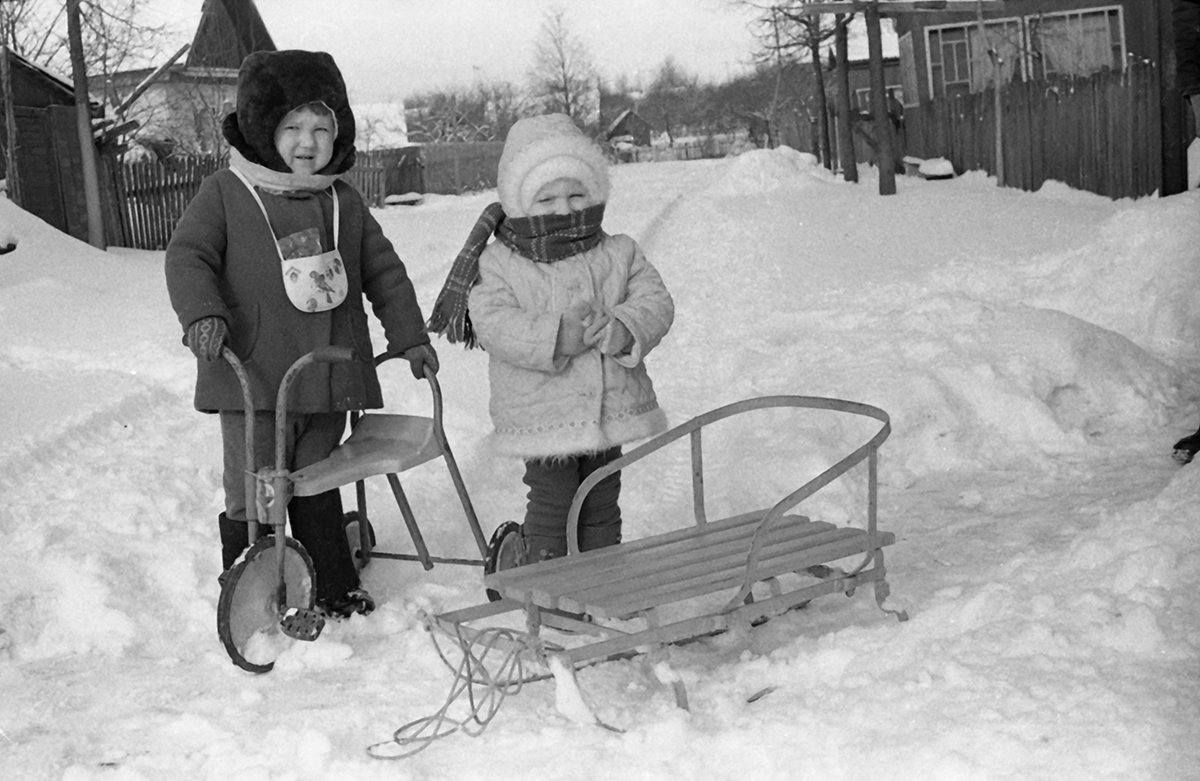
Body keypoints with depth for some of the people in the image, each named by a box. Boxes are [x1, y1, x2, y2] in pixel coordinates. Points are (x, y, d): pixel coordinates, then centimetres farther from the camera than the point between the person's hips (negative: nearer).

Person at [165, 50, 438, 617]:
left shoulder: (344, 203, 9)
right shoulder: (225, 194, -2)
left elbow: (384, 272, 15)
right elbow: (187, 255, -5)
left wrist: (409, 336, 12)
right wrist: (202, 313, -22)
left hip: (328, 378, 3)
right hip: (252, 379, -3)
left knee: (317, 486, 15)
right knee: (252, 496, 3)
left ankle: (336, 589, 26)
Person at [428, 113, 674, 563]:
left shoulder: (619, 255, 4)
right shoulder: (497, 267, -7)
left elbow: (655, 303, -4)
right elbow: (495, 325, -19)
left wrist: (621, 330, -25)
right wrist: (555, 338, -31)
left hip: (612, 406, 4)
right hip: (543, 418, -4)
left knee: (602, 506, 17)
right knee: (551, 505, 2)